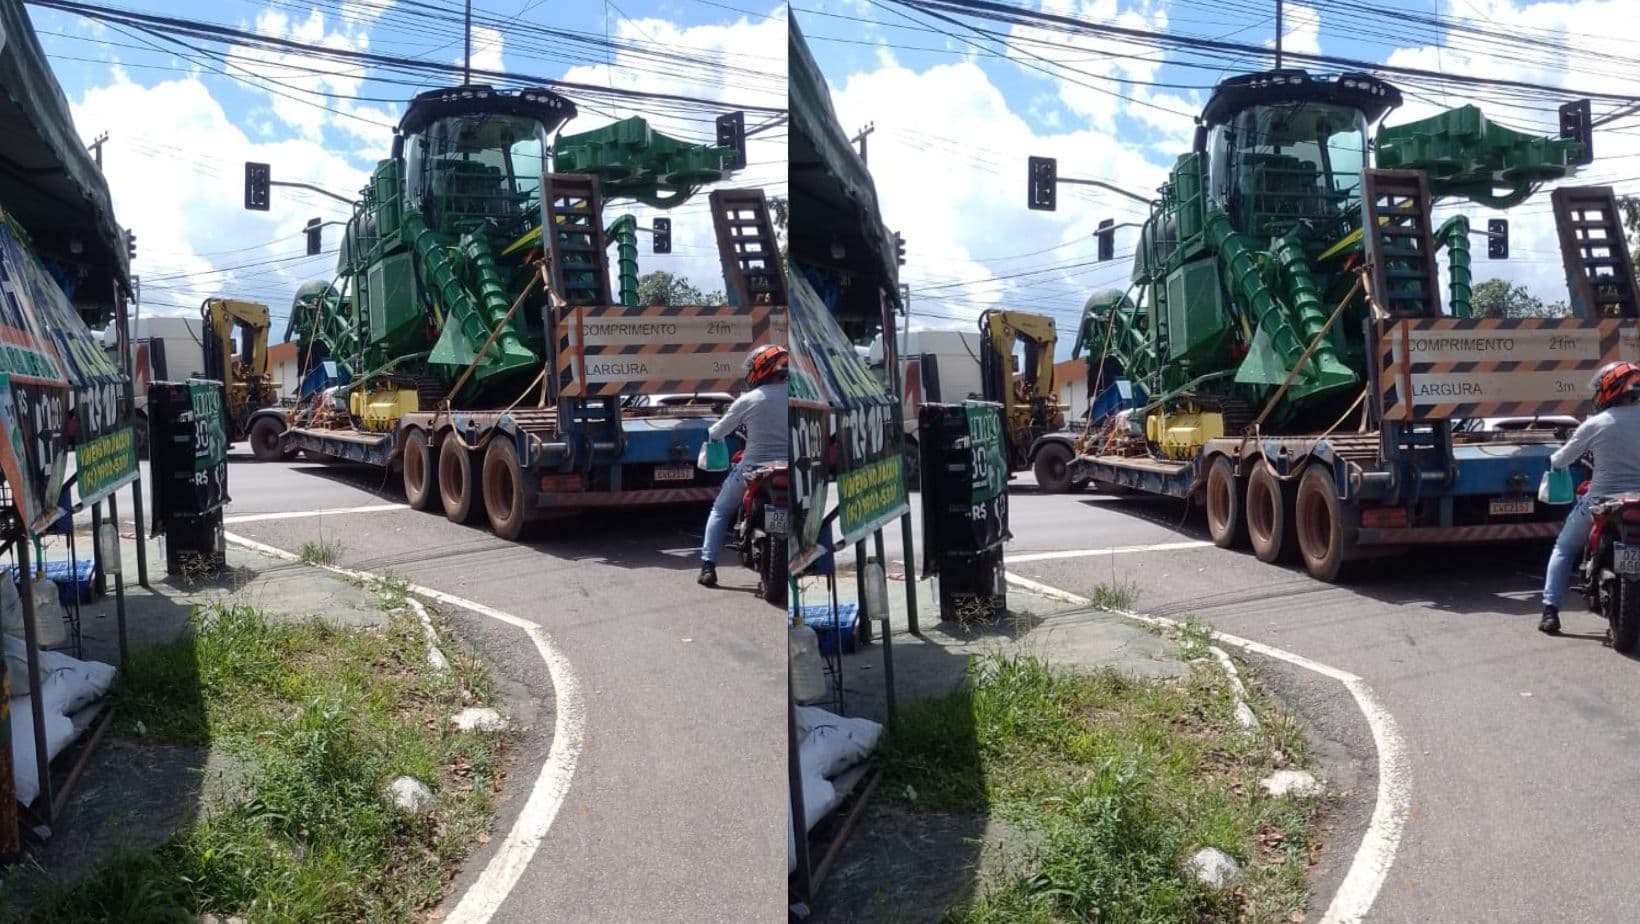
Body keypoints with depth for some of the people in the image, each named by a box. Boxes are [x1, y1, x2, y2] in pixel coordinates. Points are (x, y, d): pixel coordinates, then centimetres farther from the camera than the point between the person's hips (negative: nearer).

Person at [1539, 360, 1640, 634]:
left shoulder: (1594, 425, -8)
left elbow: (1561, 460, 4)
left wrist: (1553, 462, 27)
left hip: (1600, 503, -2)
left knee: (1564, 549, 16)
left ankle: (1550, 611, 4)